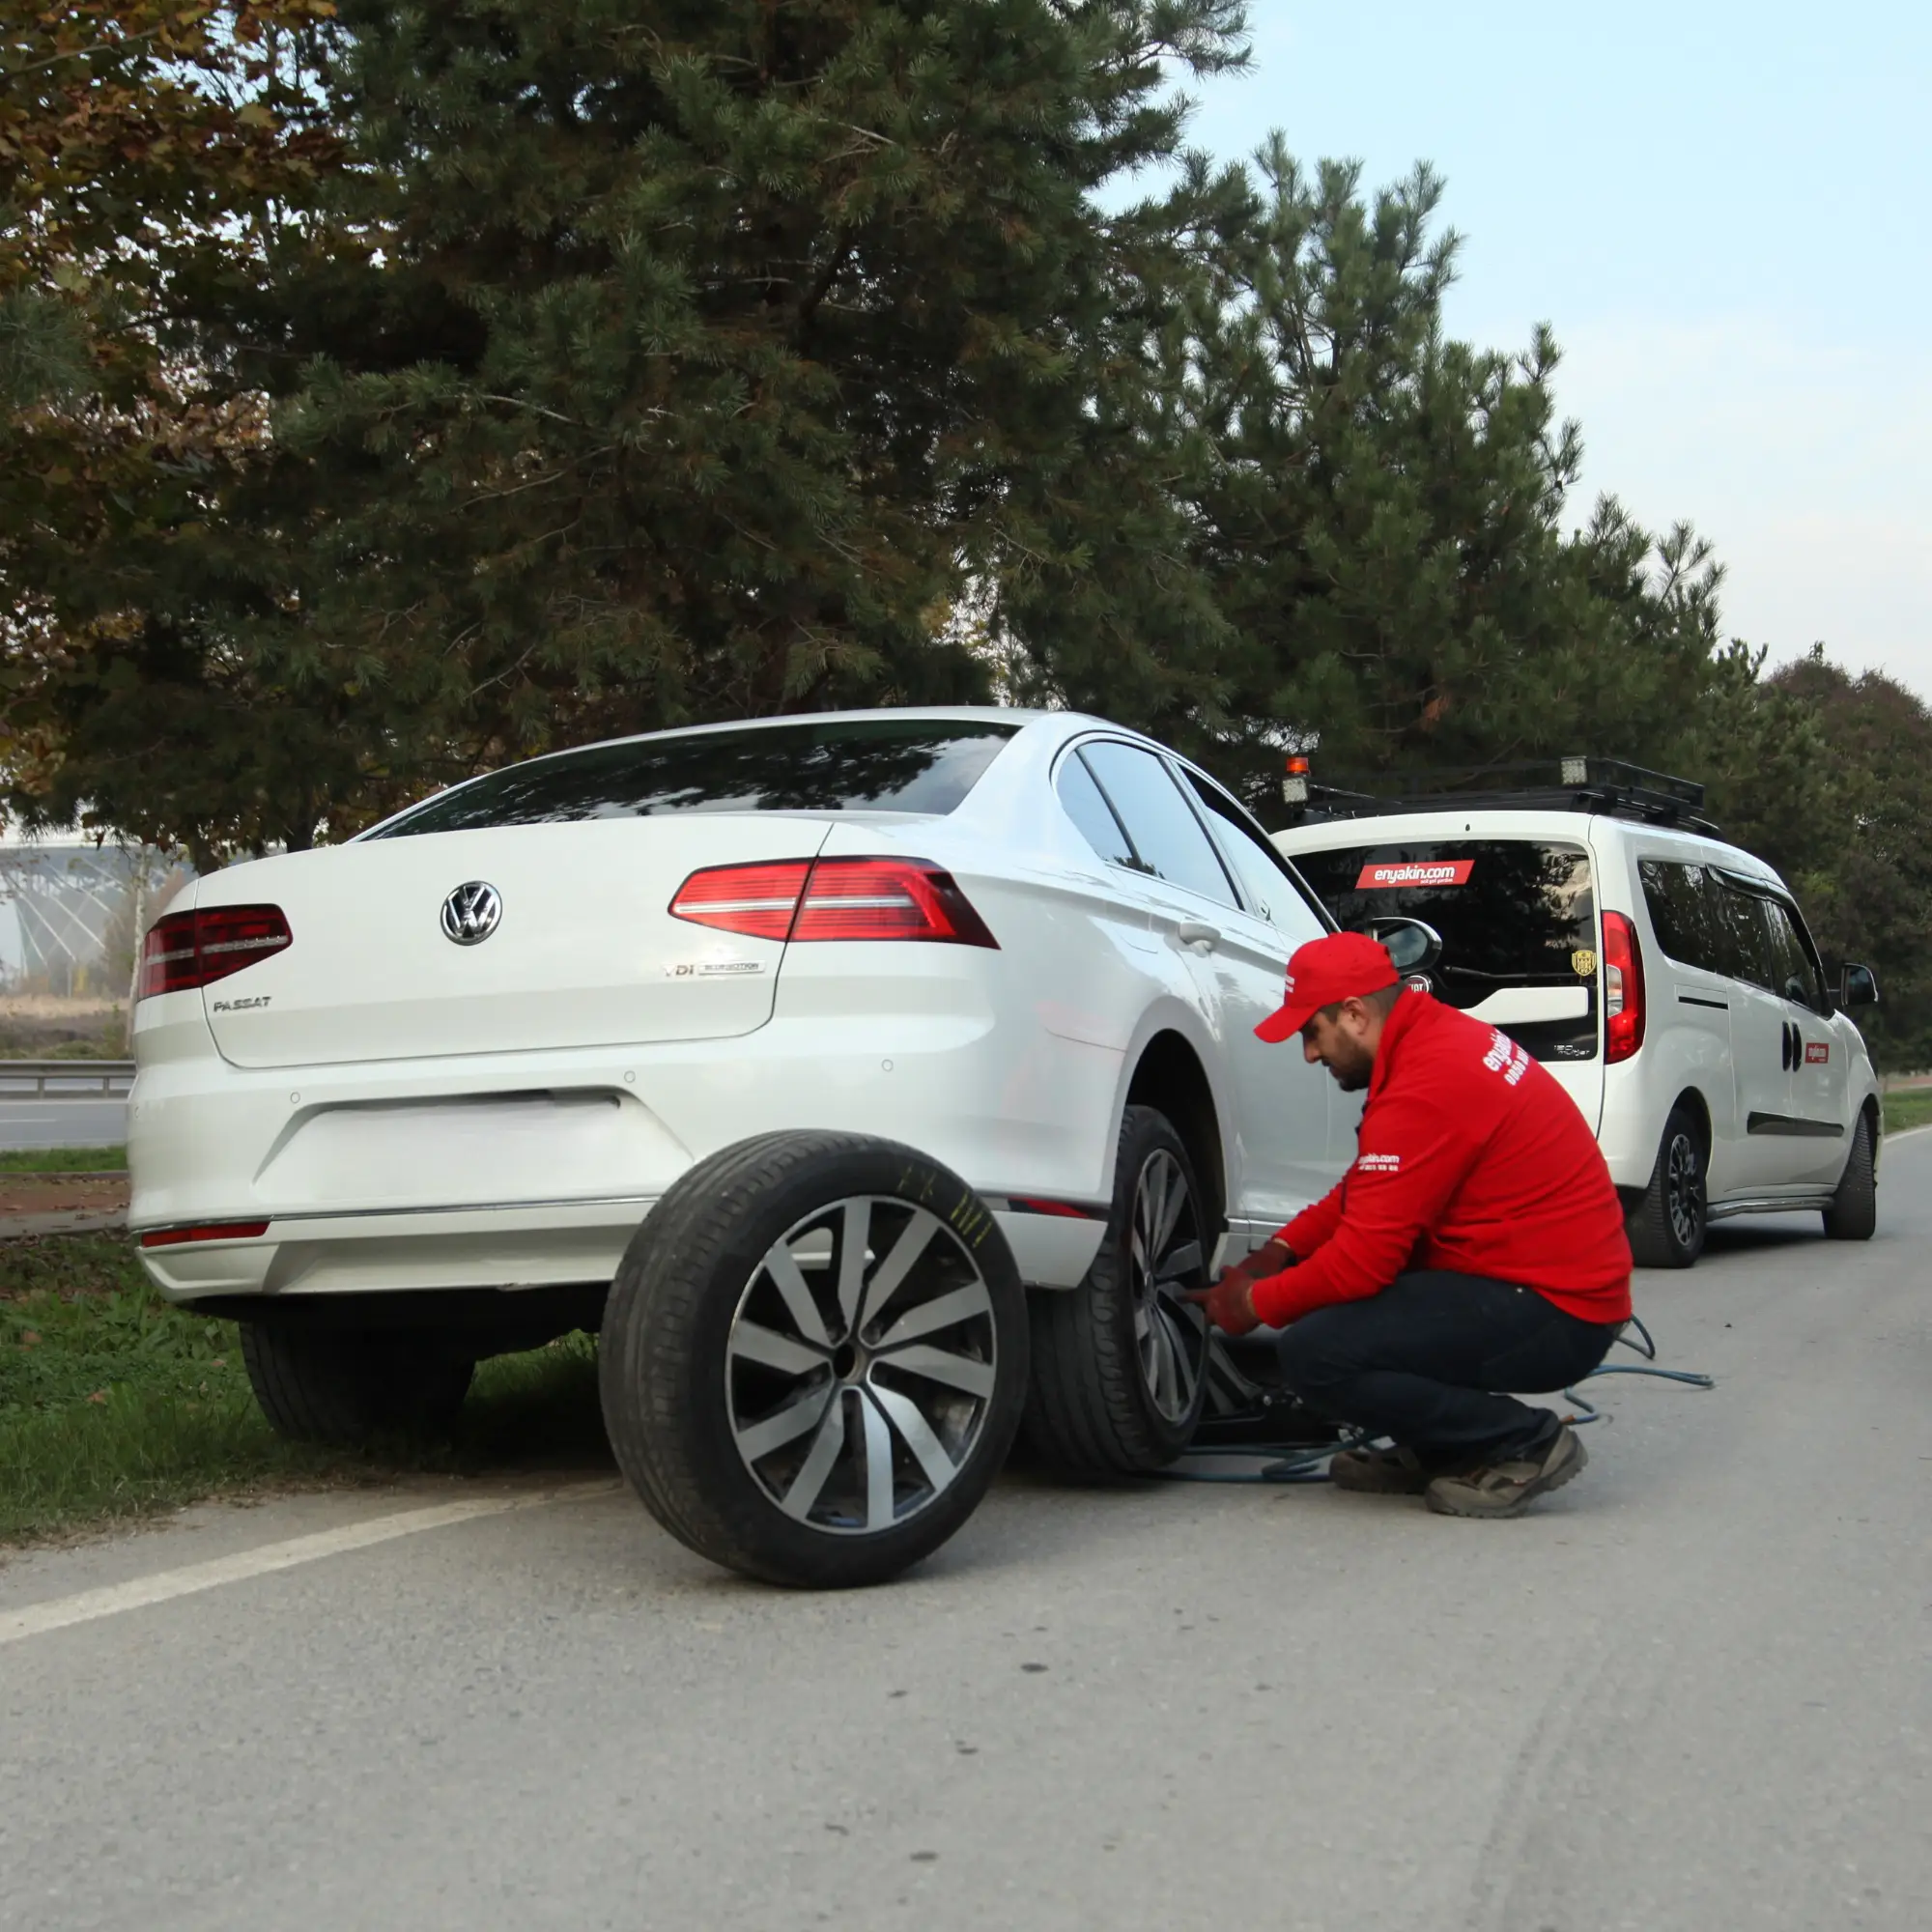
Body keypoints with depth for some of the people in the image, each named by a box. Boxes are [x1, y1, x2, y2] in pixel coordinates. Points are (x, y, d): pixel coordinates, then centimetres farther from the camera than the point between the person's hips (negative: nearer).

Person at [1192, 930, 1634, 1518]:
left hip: (1557, 1316, -11)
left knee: (1313, 1354, -21)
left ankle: (1523, 1445, -7)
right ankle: (1435, 1451, 16)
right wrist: (1280, 1250, 8)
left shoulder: (1426, 1089, -22)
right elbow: (1365, 1190, 20)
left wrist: (1255, 1304, -6)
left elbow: (1364, 1257, -22)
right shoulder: (1439, 1038, 10)